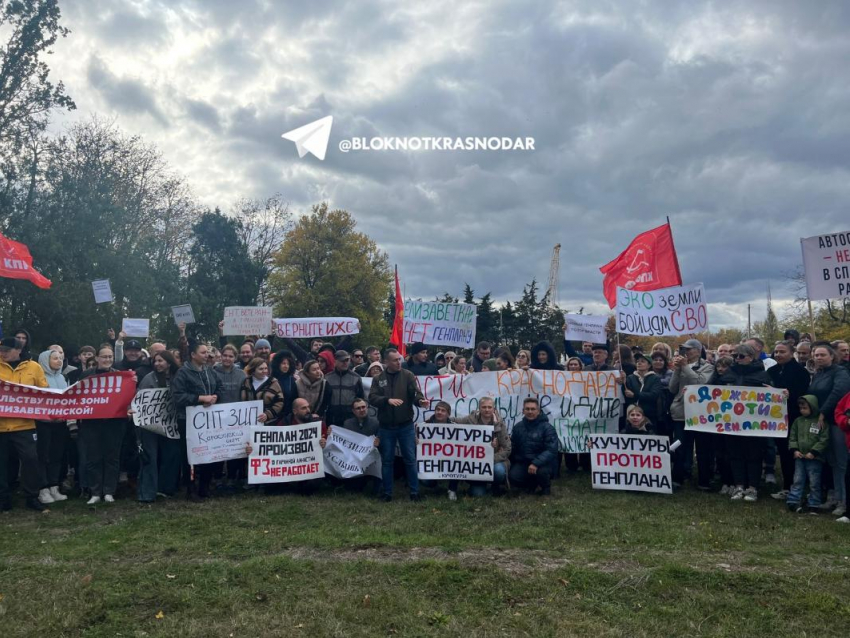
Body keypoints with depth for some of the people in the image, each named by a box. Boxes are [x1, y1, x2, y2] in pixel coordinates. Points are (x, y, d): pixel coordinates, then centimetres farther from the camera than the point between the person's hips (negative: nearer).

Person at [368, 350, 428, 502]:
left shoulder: (407, 375, -1)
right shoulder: (379, 379, 2)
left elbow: (415, 393, -12)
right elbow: (372, 398, -8)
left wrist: (420, 400, -33)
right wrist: (388, 400, -23)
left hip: (406, 426, -1)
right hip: (386, 427, 1)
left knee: (410, 459, 4)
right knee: (387, 460, 10)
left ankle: (414, 492, 14)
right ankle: (387, 492, 21)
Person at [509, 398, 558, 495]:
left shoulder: (547, 428, -8)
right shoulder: (518, 427, 8)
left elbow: (551, 450, -19)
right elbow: (513, 447, 16)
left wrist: (536, 463, -31)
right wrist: (512, 464, 1)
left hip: (542, 463, -3)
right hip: (522, 462, 4)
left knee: (542, 471, -35)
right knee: (513, 476, -24)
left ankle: (546, 487, 3)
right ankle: (531, 484, 12)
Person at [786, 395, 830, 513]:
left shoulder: (821, 422, -8)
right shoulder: (798, 421, 6)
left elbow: (824, 440, -10)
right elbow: (792, 437, 9)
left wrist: (814, 452, -15)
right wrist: (794, 450, -4)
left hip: (815, 459, -4)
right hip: (799, 457, 4)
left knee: (814, 482, 5)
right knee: (797, 480, 6)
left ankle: (814, 505, 14)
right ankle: (793, 501, 8)